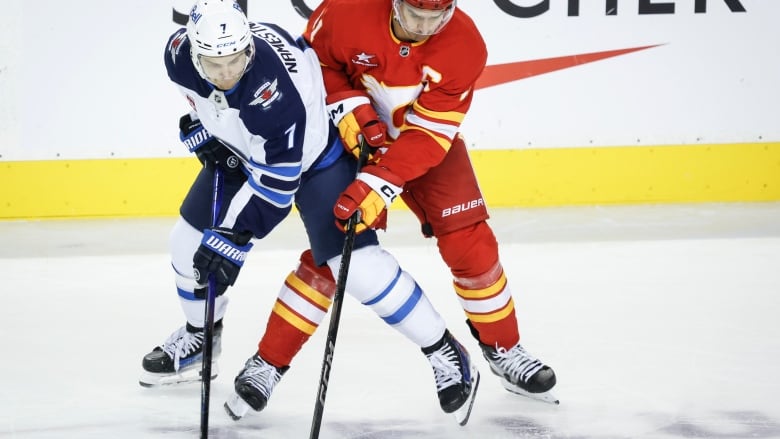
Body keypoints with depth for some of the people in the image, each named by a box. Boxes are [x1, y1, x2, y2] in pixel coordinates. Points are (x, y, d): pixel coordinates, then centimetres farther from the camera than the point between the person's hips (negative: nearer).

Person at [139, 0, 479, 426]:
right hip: (240, 148, 7)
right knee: (191, 241, 9)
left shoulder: (276, 88, -42)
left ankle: (446, 356, -5)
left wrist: (233, 236, -32)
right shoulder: (180, 52, -23)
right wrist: (202, 131, -3)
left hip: (310, 152, -7)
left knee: (354, 262, -17)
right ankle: (199, 338, 38)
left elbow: (275, 179, -34)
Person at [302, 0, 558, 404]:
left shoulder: (465, 47, -24)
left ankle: (504, 349, 14)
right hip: (351, 138, -1)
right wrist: (349, 107, -22)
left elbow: (427, 135, -26)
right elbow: (312, 59, -7)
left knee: (469, 243, -5)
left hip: (428, 142, 2)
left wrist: (380, 184, -36)